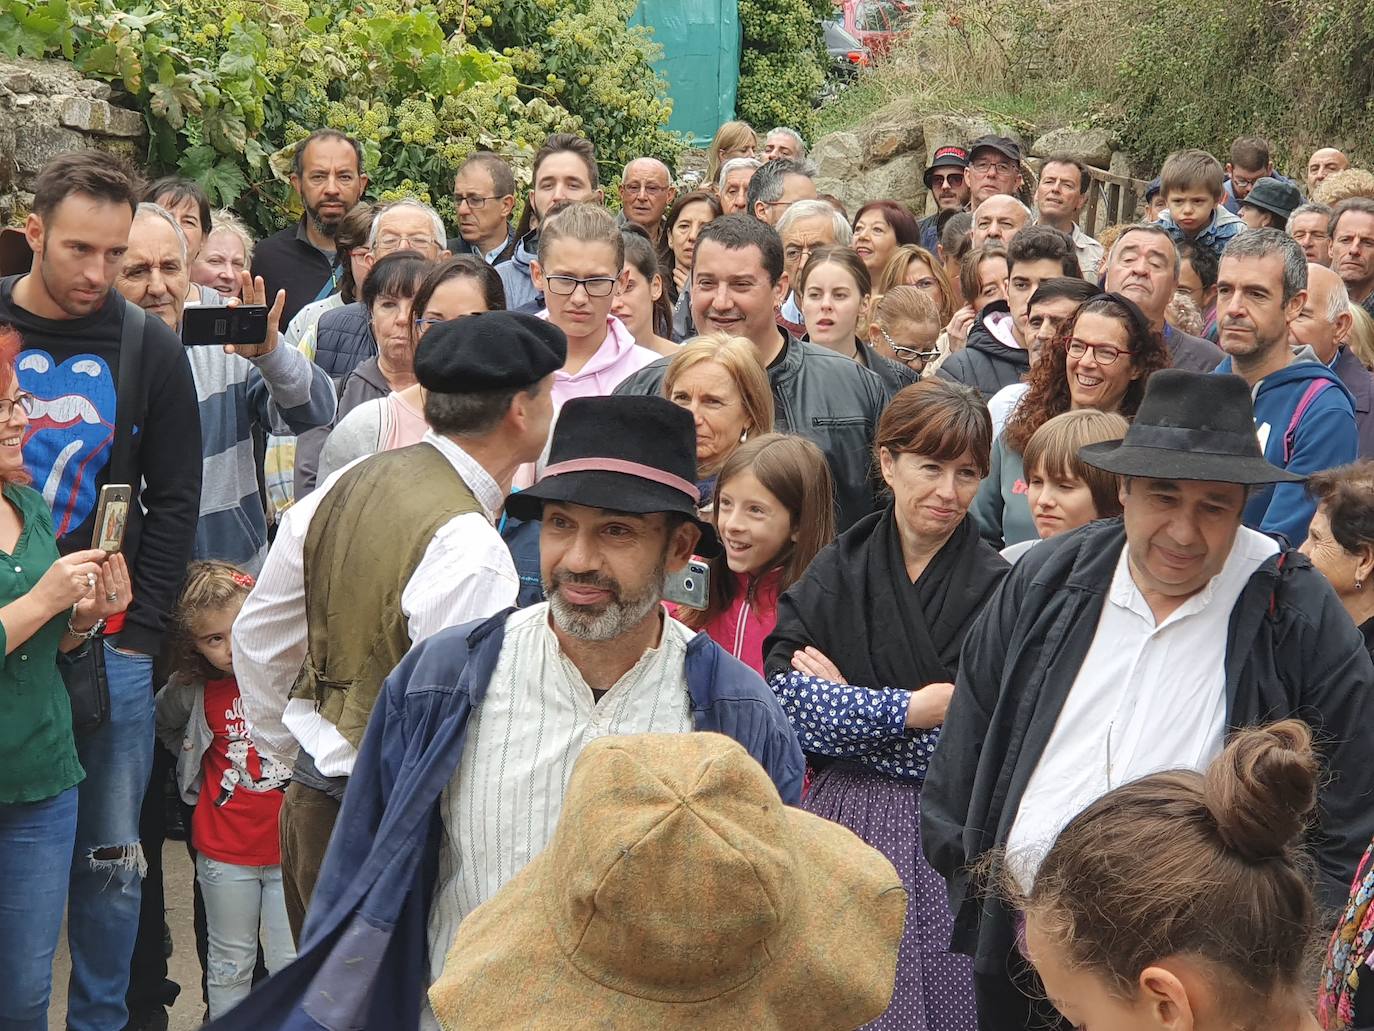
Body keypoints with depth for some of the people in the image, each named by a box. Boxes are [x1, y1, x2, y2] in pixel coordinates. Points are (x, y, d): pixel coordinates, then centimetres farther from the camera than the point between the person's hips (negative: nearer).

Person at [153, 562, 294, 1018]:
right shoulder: (193, 692, -5)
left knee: (292, 965, 5)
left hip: (291, 846, -2)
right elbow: (161, 724, 18)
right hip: (225, 850, 2)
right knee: (230, 963, 15)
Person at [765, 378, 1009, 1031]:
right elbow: (784, 701, -8)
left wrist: (846, 706, -8)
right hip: (846, 817, 2)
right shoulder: (836, 573, 4)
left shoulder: (998, 588, -4)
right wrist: (913, 708, -14)